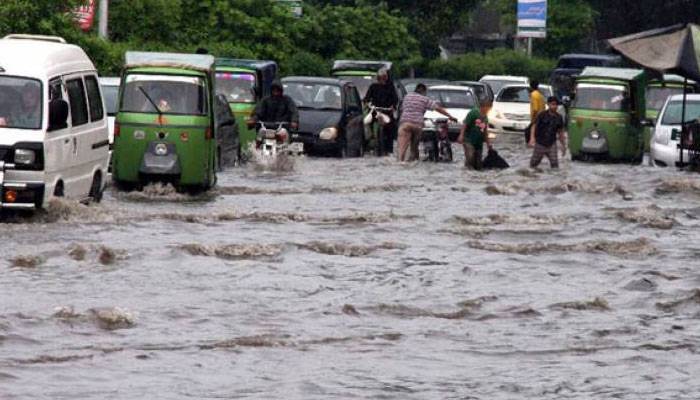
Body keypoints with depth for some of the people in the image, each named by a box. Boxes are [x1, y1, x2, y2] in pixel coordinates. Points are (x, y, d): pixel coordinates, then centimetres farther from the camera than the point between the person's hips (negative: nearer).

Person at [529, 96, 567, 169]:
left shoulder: (558, 117, 2)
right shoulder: (542, 115, -10)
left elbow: (560, 132, 12)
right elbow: (534, 126, -16)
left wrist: (563, 146, 14)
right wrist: (532, 138, -33)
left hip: (551, 144, 2)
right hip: (540, 144, -2)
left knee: (554, 163, -9)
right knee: (534, 163, 8)